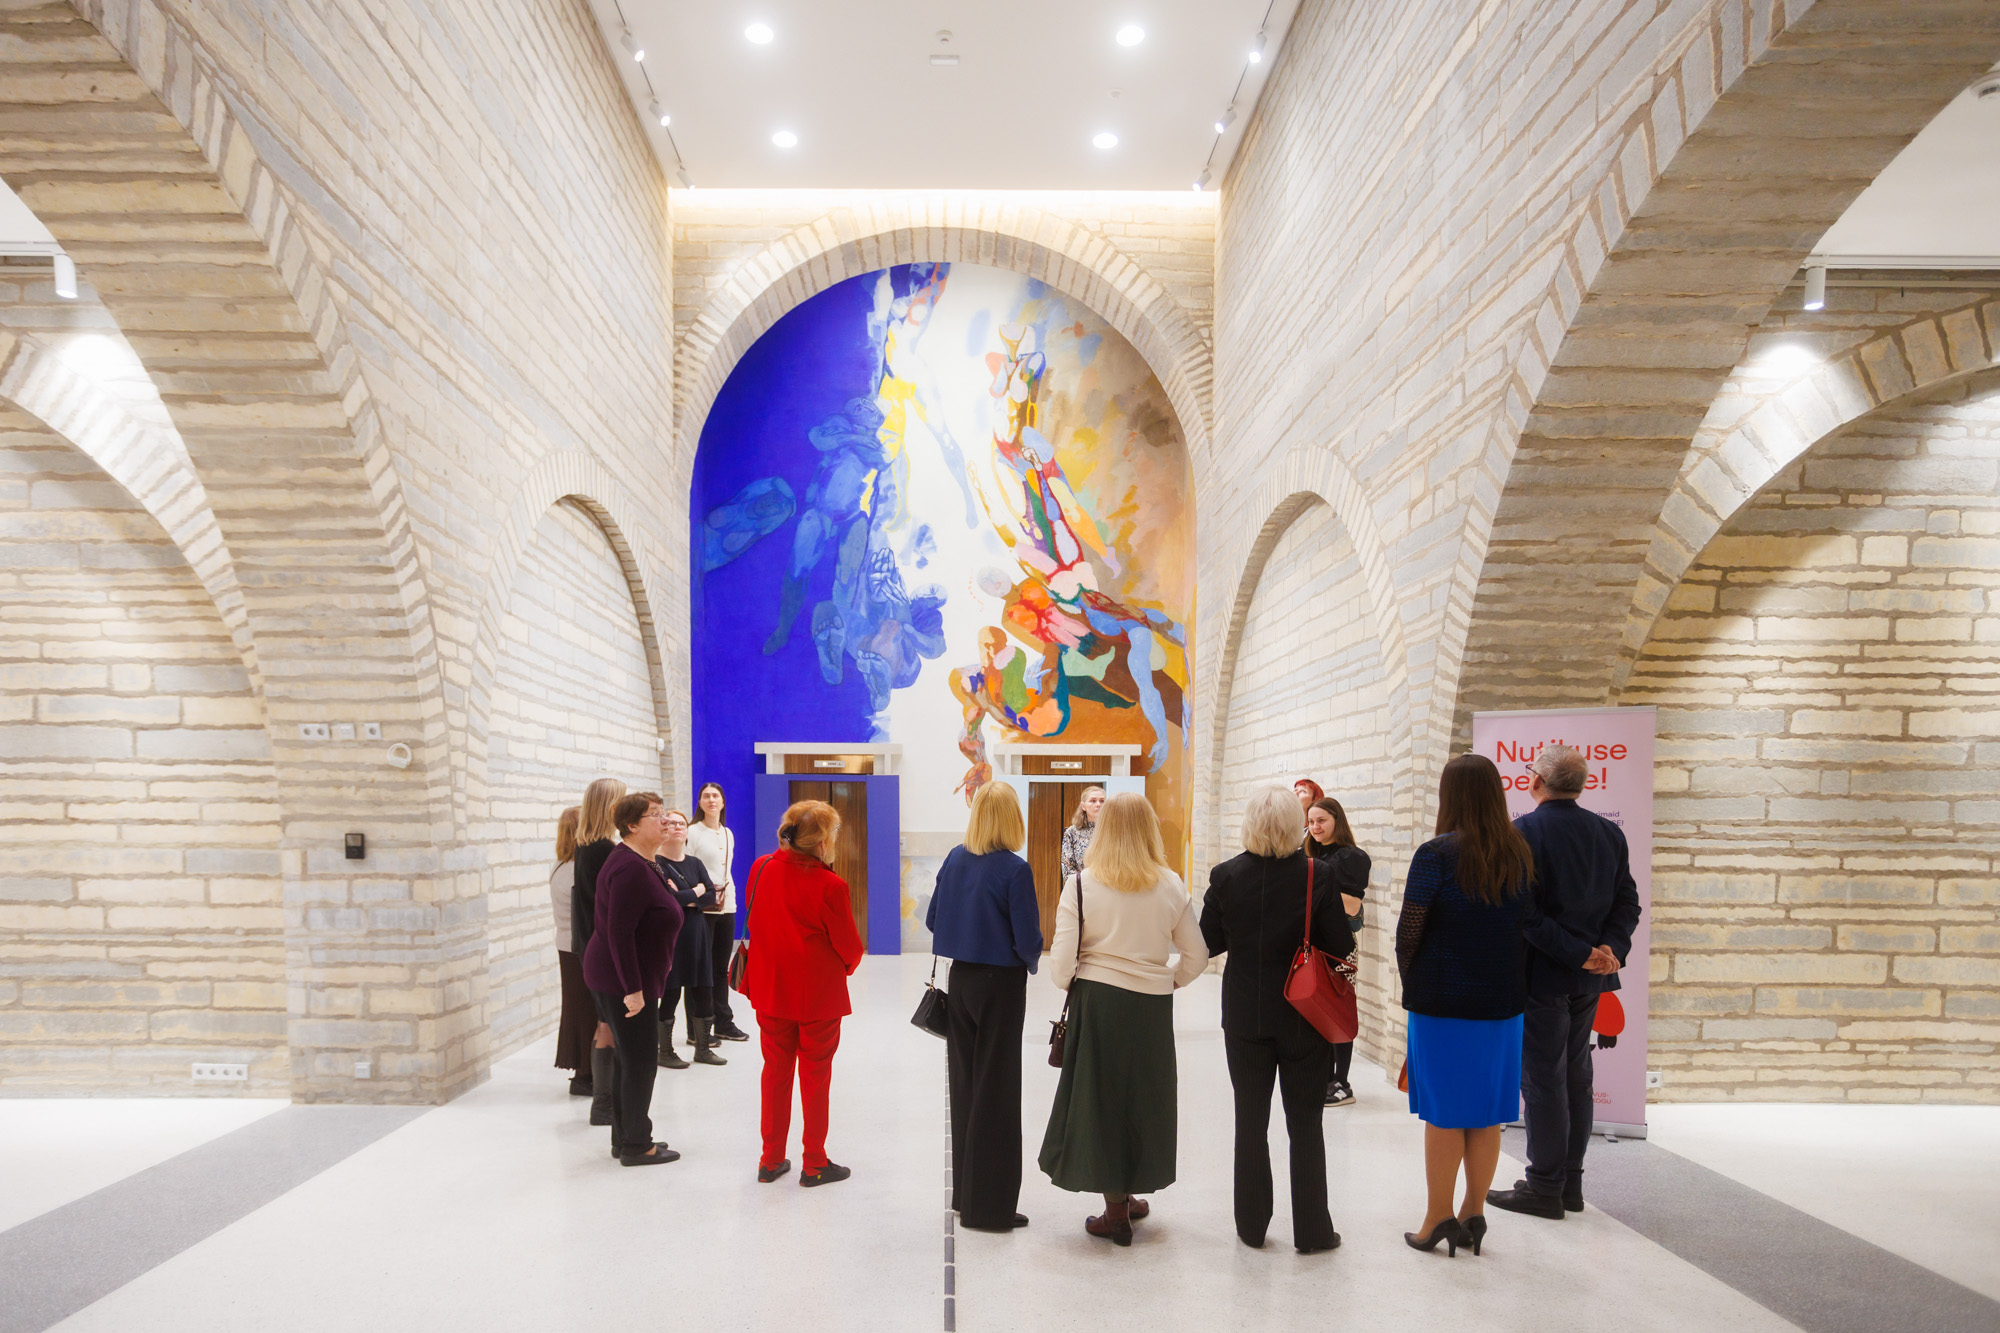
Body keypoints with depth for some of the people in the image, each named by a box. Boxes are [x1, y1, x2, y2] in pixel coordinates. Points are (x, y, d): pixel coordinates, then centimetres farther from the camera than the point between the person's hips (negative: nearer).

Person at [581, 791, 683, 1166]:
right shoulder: (631, 869, -23)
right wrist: (633, 989, -25)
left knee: (628, 1058, 17)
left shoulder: (642, 863, 10)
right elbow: (619, 933, -26)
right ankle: (636, 1146, 11)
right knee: (639, 1060, 0)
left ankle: (625, 1139, 27)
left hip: (616, 978, 10)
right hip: (623, 981, -10)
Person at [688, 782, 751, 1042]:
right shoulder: (692, 832, -6)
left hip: (727, 907, 6)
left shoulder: (728, 833, 14)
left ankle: (724, 1023, 20)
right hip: (702, 909, -6)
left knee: (721, 968, 12)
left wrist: (730, 893, 12)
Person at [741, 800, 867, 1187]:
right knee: (815, 1075, 9)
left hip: (770, 989, 5)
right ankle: (814, 1164, 18)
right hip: (818, 993, -5)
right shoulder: (830, 886, -20)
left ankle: (772, 1158, 25)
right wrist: (847, 967, 11)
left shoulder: (761, 868, -6)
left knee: (775, 1070, 16)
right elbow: (849, 945, -11)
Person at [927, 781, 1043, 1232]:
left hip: (960, 979, 6)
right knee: (996, 1090, 3)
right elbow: (1028, 938, -16)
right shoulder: (1014, 869, -17)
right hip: (1001, 983, -6)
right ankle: (990, 1206, 11)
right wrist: (1030, 960, 5)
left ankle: (965, 1193, 26)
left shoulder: (954, 860, 0)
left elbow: (933, 920, 9)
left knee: (965, 1084, 16)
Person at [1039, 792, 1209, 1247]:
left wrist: (1072, 986, 9)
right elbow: (1197, 956, 3)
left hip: (1097, 1003, -2)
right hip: (1152, 1006, 2)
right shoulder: (1170, 886, -1)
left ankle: (1116, 1212, 20)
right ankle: (1130, 1195, 32)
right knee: (1144, 1096, 18)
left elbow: (1062, 963, -10)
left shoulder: (1081, 884, -8)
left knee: (1101, 1096, 10)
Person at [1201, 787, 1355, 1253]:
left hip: (1245, 1018, 1)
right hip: (1304, 1018, -1)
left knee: (1250, 1121, 14)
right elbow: (1341, 947, -12)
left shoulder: (1226, 875, -9)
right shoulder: (1318, 875, -14)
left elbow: (1209, 942, -2)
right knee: (1305, 1123, 11)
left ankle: (1252, 1226, 22)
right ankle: (1312, 1230, 17)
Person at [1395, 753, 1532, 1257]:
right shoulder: (1519, 854, 2)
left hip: (1443, 1002, -5)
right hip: (1502, 1002, 5)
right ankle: (1473, 1214, 21)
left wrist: (1411, 983, 3)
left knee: (1443, 1113, 4)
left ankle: (1438, 1219, 12)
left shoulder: (1438, 854, -14)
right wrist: (1503, 978, 13)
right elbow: (1524, 924, 6)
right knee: (1487, 1113, 12)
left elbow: (1409, 931, -12)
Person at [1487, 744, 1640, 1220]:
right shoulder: (1609, 832, 5)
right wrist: (1613, 948, -8)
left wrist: (1578, 954, -18)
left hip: (1542, 972, -7)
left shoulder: (1523, 832, -15)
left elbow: (1524, 911, -21)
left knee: (1542, 1079, 2)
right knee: (1576, 1076, 15)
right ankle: (1570, 1182, 24)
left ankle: (1544, 1188, 11)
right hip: (1588, 981, 7)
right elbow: (1626, 902, 3)